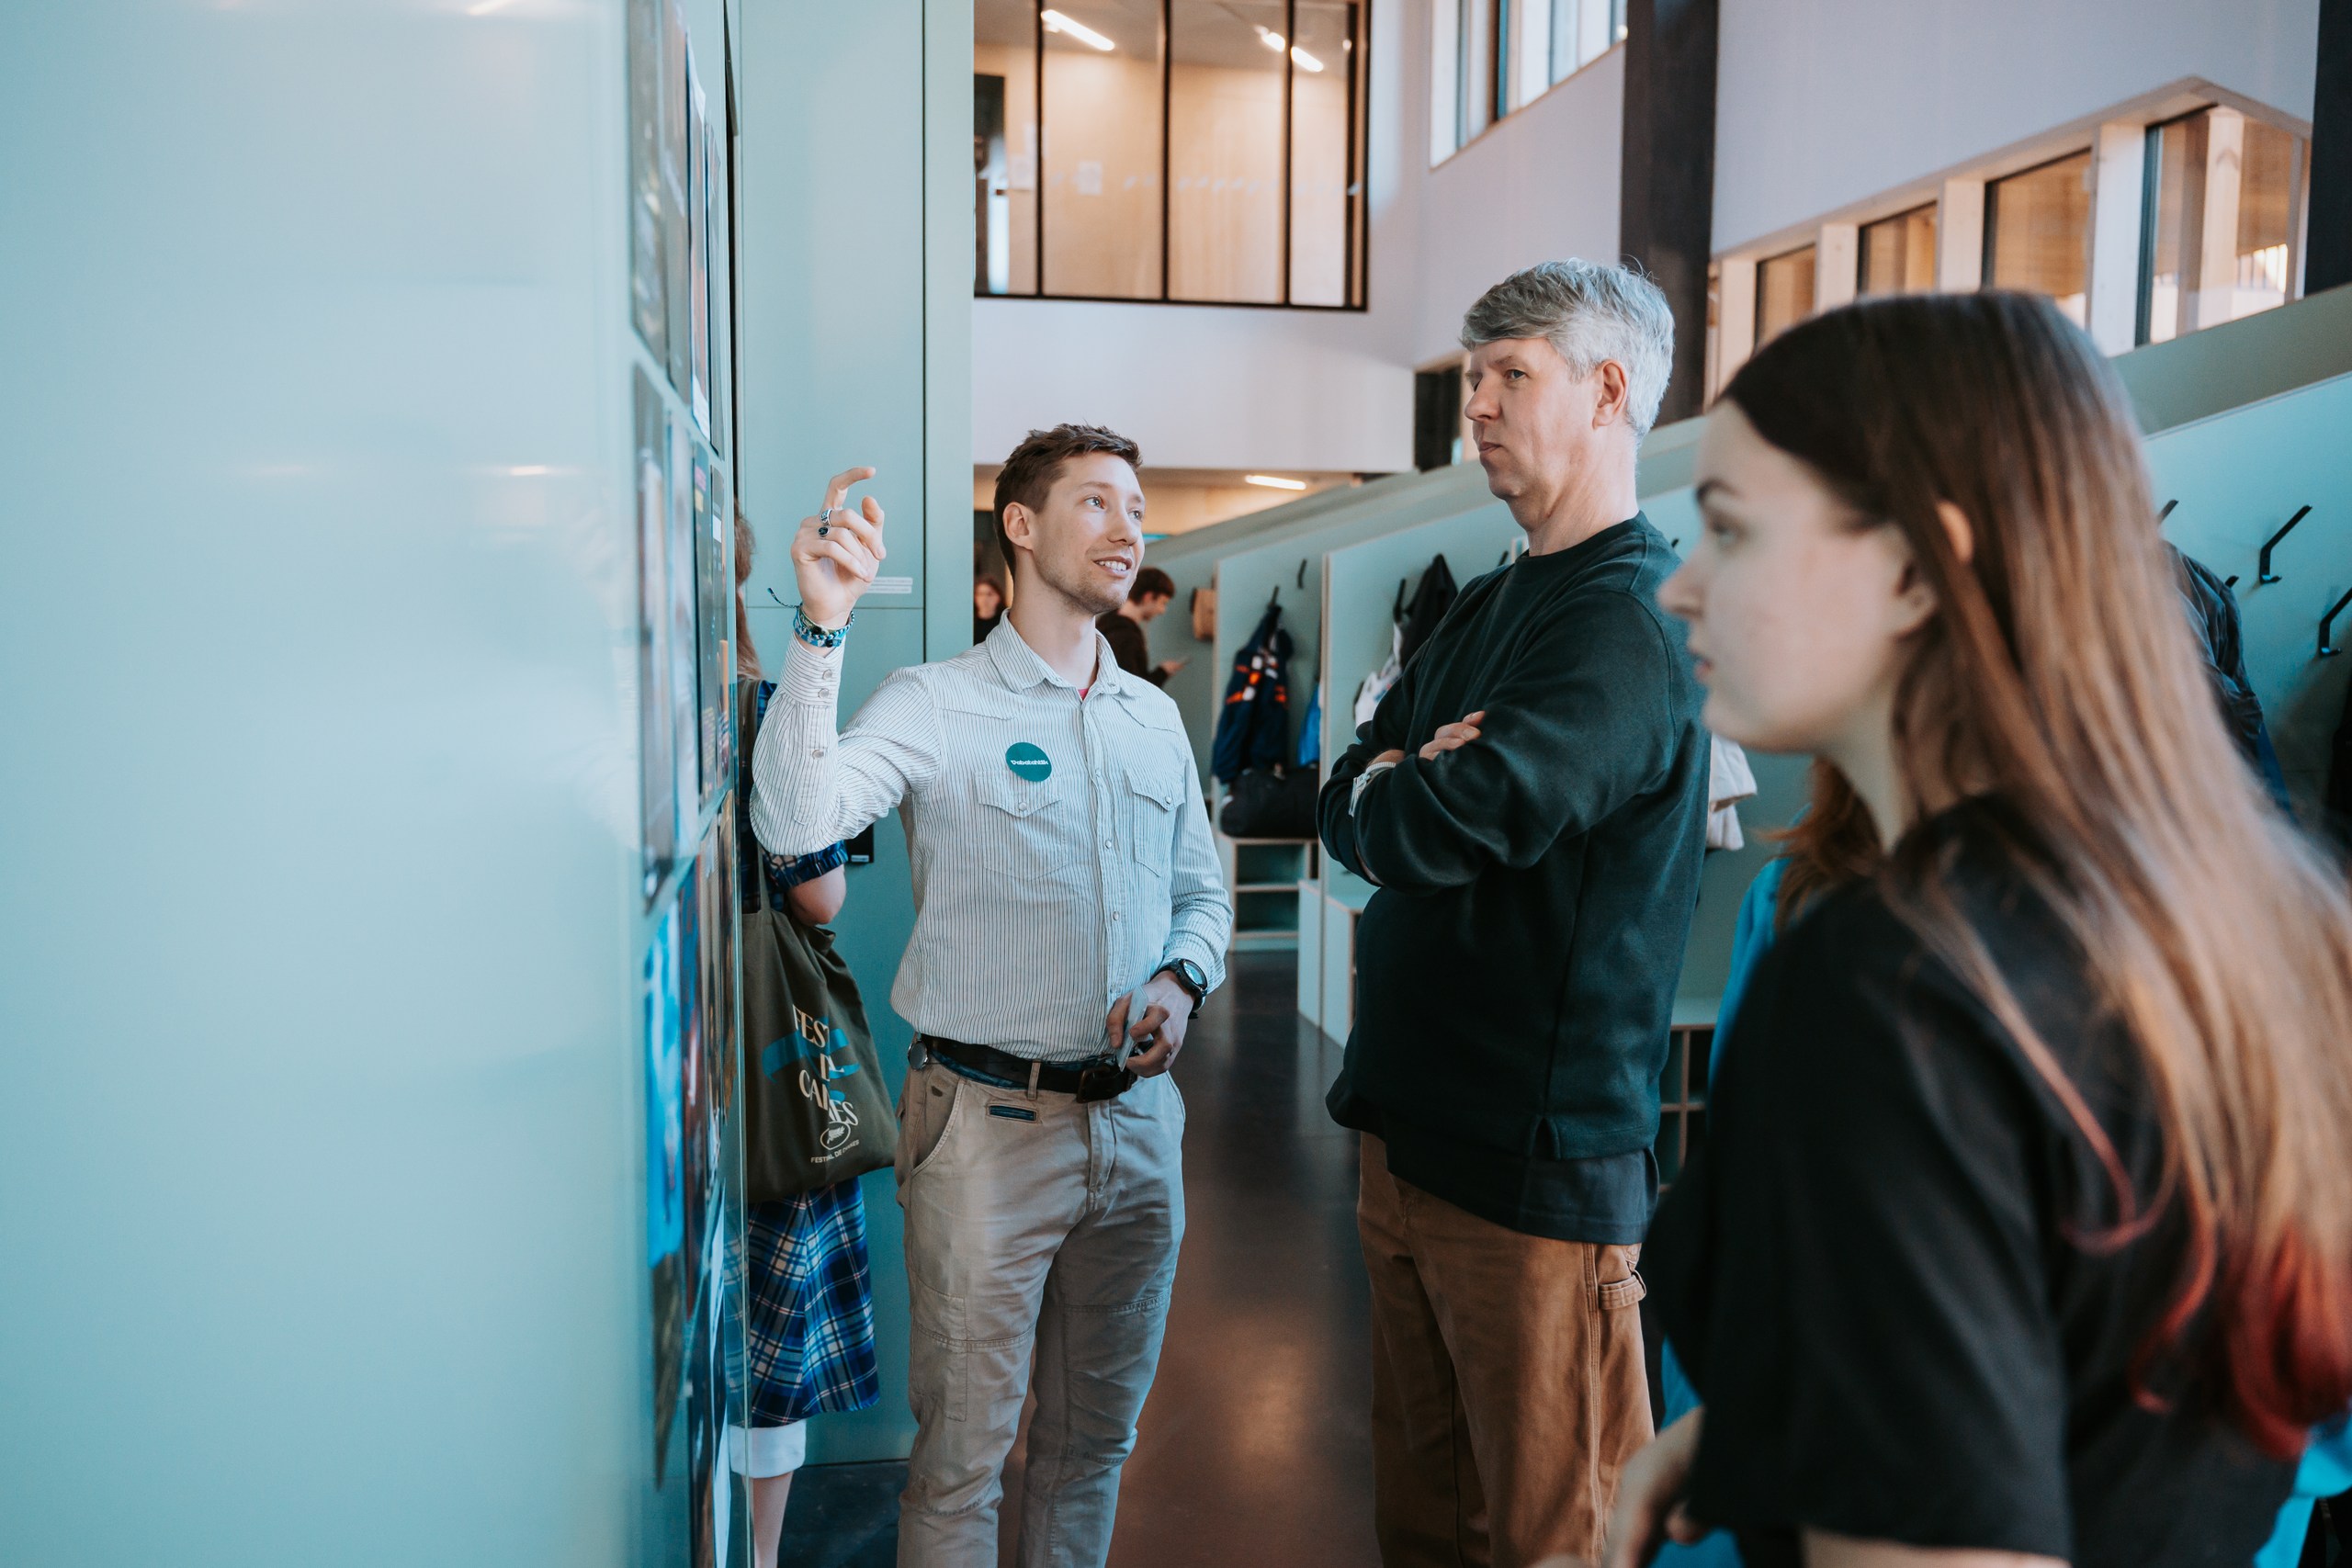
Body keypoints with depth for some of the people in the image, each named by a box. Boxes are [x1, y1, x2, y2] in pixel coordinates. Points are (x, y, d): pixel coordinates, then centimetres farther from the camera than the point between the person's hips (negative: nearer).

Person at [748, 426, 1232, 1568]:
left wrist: (1181, 981, -4)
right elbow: (794, 821, -24)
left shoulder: (1154, 719, 10)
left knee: (1095, 1438, 19)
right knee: (962, 1452, 8)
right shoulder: (937, 706, -7)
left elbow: (1202, 893, 17)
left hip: (1136, 1120, 5)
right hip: (987, 1123, -5)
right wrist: (822, 628, -34)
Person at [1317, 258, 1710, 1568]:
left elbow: (1446, 830, -26)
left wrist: (1382, 791, -3)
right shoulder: (1486, 609, 15)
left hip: (1537, 1162, -8)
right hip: (1414, 1127, 9)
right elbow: (1346, 799, 11)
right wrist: (1415, 781, -11)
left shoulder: (1630, 623, -15)